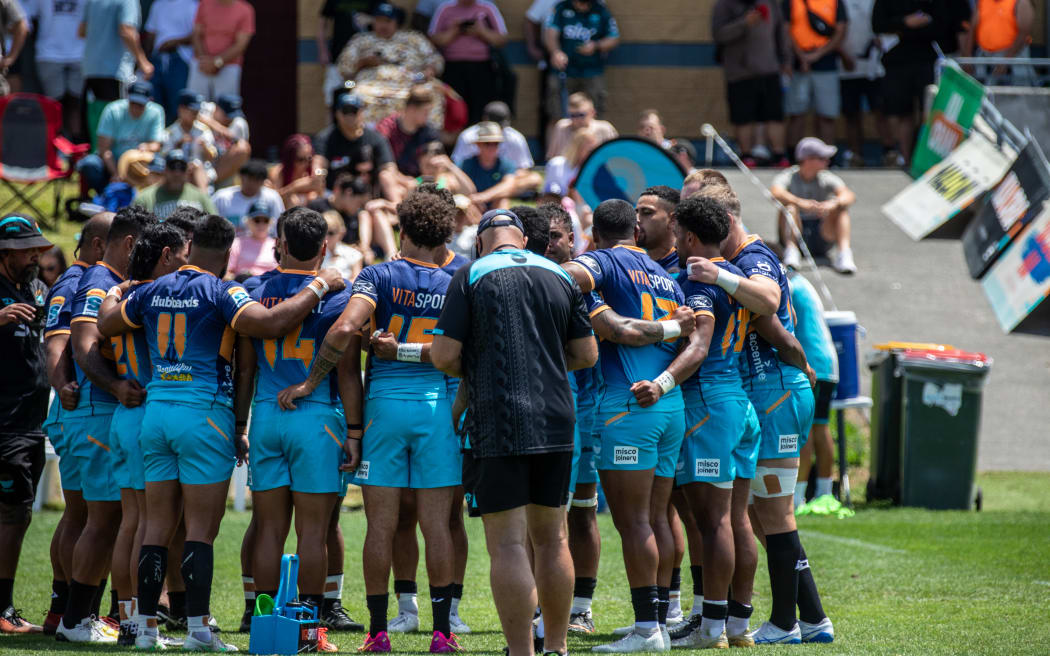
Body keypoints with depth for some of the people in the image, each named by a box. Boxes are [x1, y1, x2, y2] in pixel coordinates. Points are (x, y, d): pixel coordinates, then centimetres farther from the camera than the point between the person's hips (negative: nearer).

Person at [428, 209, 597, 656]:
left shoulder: (471, 276, -3)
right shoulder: (560, 276, 10)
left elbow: (445, 355, -7)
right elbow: (586, 355, 12)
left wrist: (465, 370, 15)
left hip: (498, 424, -4)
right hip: (555, 421, 5)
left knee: (507, 544, -5)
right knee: (551, 539, 14)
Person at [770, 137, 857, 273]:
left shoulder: (827, 179, 0)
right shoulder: (788, 177, -5)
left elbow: (849, 195, -18)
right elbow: (776, 192, -30)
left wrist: (832, 204, -43)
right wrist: (800, 202, -49)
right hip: (794, 236, -2)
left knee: (841, 207, -20)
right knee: (789, 206, -27)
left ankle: (843, 253, -37)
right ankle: (791, 251, -39)